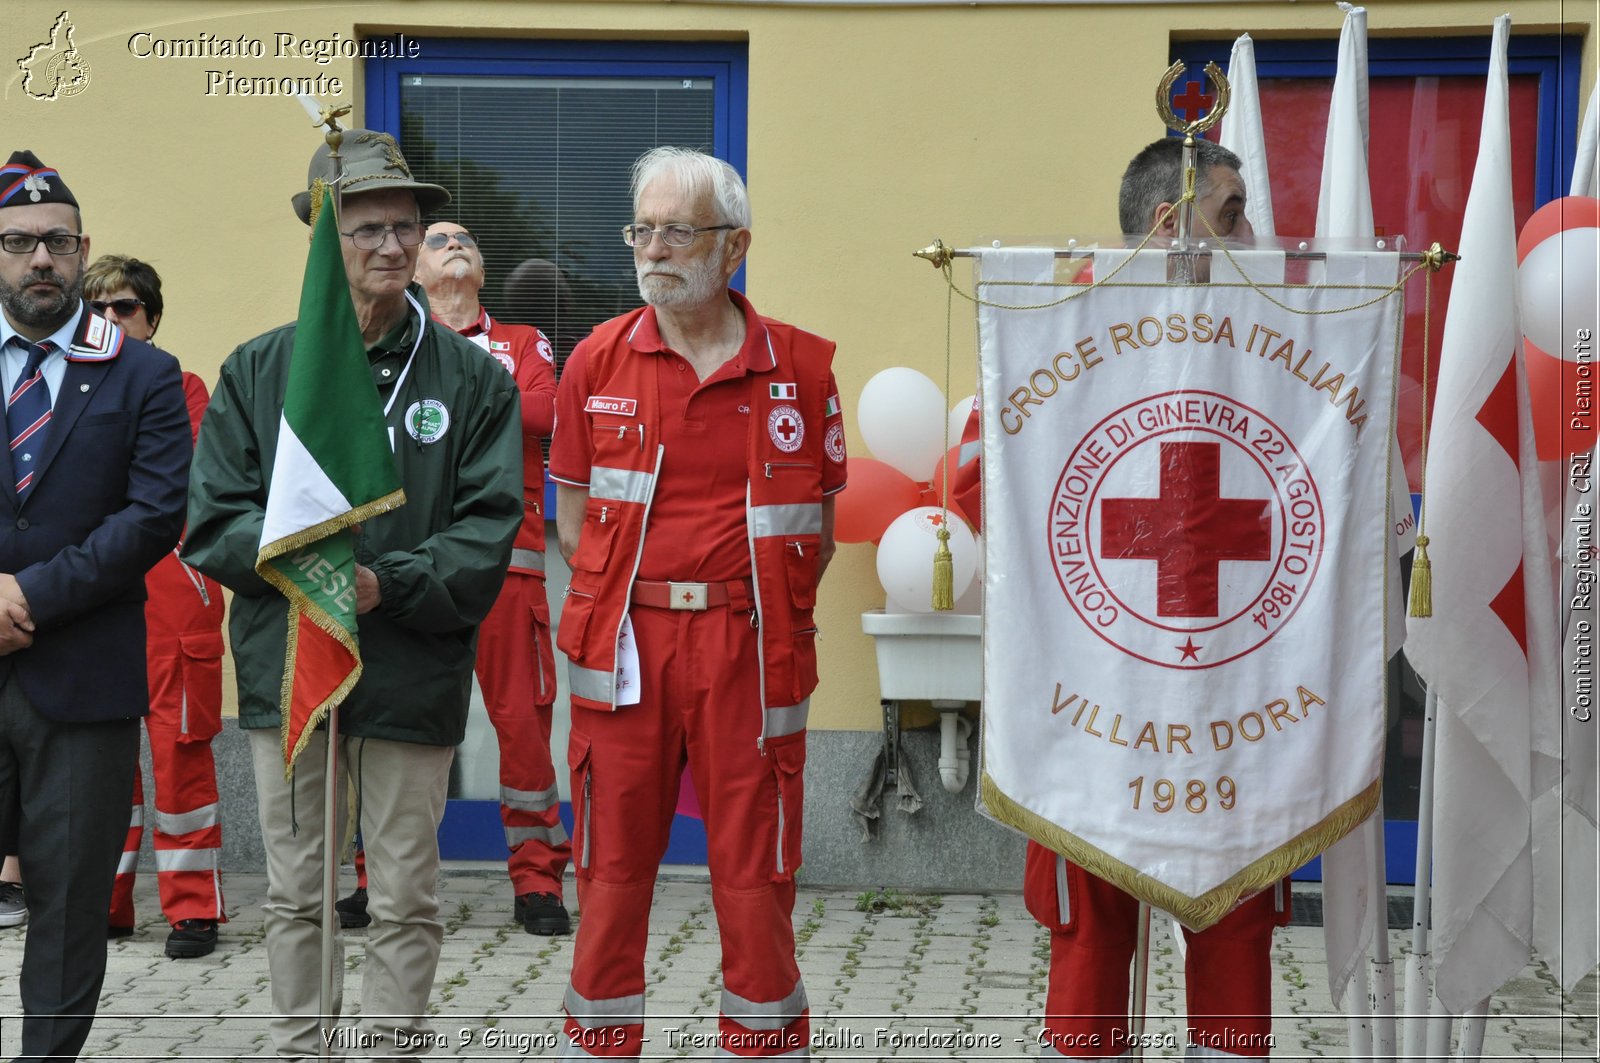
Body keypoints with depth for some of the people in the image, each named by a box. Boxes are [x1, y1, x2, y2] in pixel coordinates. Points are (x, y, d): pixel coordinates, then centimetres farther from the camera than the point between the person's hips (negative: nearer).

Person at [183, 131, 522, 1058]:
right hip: (285, 666, 2)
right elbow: (214, 520, 2)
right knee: (296, 896, 12)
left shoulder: (475, 379, 1)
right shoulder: (256, 371, 5)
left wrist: (388, 585, -19)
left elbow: (489, 533, -5)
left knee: (407, 901, 7)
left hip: (413, 672, -1)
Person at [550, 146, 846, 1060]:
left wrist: (765, 608, -2)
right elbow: (574, 513, 10)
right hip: (623, 638, 1)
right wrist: (629, 603, 1)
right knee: (613, 864, 6)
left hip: (749, 643, -1)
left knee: (755, 867, 4)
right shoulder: (598, 360, 6)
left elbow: (820, 525, 6)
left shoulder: (801, 367, 3)